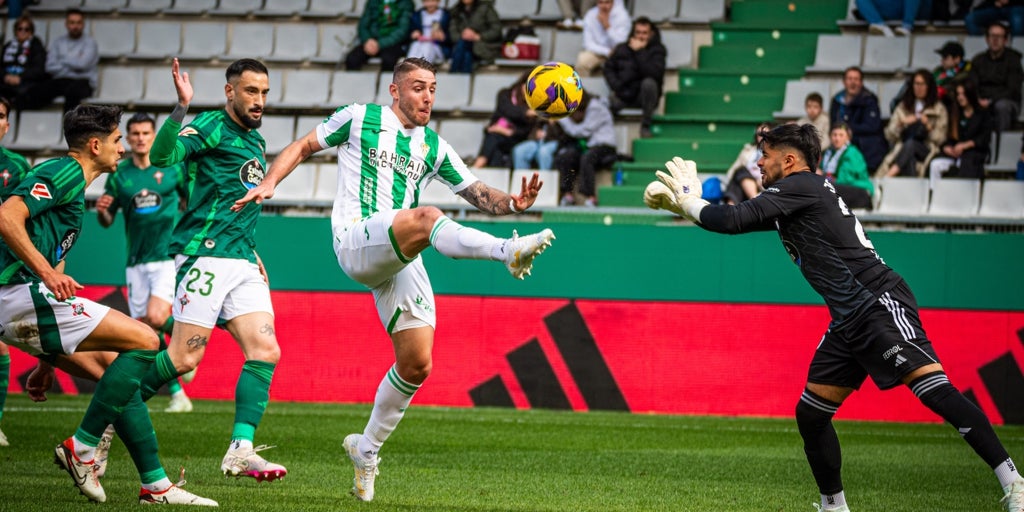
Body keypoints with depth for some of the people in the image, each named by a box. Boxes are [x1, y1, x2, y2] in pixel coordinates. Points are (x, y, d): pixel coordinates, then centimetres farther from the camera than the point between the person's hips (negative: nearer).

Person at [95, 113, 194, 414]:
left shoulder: (172, 168, 1)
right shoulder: (120, 175, 6)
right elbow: (107, 222, 11)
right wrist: (101, 211, -11)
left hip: (169, 256, -3)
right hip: (137, 262, 3)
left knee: (156, 317, -23)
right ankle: (177, 394, 12)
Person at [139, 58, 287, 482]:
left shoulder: (255, 140, 21)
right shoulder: (211, 128, -5)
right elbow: (161, 156, -23)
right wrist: (181, 108, -35)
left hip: (242, 262, 8)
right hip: (205, 253, -8)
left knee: (265, 351, -6)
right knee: (186, 356, -11)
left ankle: (241, 450, -7)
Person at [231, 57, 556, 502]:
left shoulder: (433, 148, 18)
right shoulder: (359, 119, 6)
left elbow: (478, 194, 16)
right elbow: (303, 147, 12)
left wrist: (513, 202, -5)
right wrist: (268, 183, -4)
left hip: (401, 260, 6)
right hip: (355, 240, -6)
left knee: (416, 365, 0)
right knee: (427, 218, -35)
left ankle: (366, 449, 18)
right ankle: (510, 252, -59)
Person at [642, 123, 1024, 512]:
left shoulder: (799, 186, -6)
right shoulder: (794, 197, 22)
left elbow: (734, 221, -13)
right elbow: (741, 219, 32)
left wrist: (688, 202, 3)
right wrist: (686, 205, 24)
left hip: (878, 304, -11)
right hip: (849, 321, 11)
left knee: (936, 391, -22)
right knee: (810, 414, 11)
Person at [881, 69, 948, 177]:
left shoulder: (939, 109, 16)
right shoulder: (903, 107, 22)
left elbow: (940, 138, 8)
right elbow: (889, 135, 15)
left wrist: (928, 126, -10)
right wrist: (902, 123, -3)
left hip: (926, 151, -1)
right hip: (902, 149, 1)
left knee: (910, 144, -38)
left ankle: (891, 173, -55)